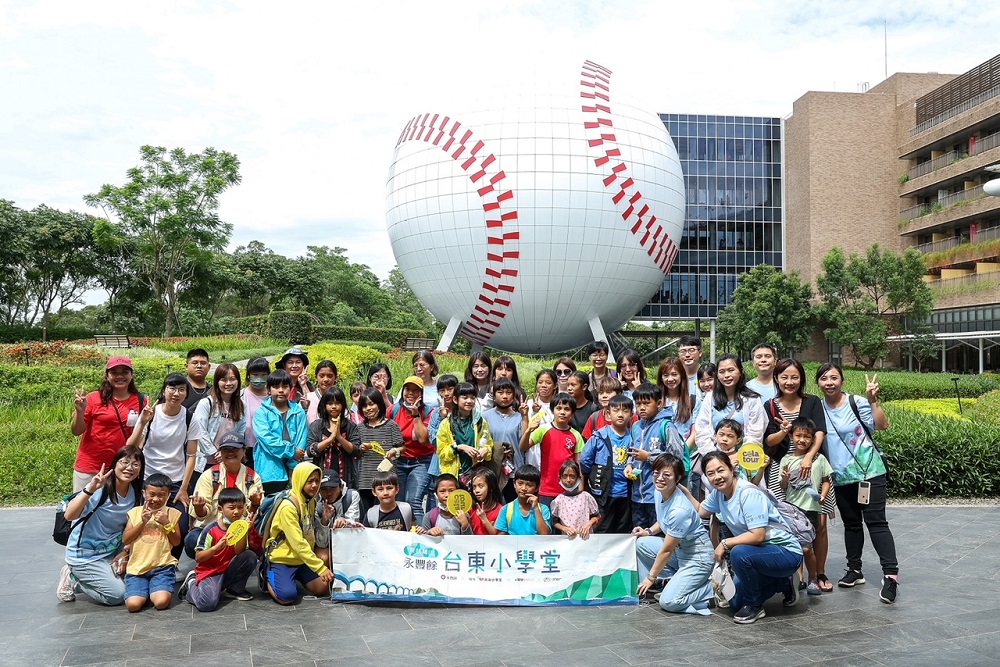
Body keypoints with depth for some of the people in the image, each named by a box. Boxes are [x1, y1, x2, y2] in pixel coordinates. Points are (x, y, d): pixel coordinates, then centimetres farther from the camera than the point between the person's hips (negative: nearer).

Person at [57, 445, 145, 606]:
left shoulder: (136, 493, -3)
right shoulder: (101, 488, -23)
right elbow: (69, 515, -35)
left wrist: (124, 552, -7)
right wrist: (90, 489, -46)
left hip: (112, 551, 7)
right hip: (85, 555, -7)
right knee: (117, 595, -13)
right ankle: (72, 580, 8)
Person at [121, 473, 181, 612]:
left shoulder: (171, 513, 7)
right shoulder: (136, 512, 9)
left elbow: (176, 542, 3)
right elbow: (125, 540, 3)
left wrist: (167, 523, -9)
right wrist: (142, 522, -7)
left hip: (162, 566, -1)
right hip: (137, 567, 1)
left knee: (161, 602, -24)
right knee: (133, 604, -22)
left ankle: (155, 590, 11)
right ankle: (146, 591, 11)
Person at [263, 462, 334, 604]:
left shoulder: (311, 501, 4)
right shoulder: (288, 506, -23)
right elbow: (298, 543, -28)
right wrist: (321, 568, -30)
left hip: (303, 559, 8)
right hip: (282, 560, -8)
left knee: (324, 587, -6)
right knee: (287, 596, -26)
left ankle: (295, 578, 17)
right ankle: (268, 578, 4)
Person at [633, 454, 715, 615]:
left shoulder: (679, 510, -30)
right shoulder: (660, 492, -5)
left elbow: (666, 550, -20)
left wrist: (651, 577, -9)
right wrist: (648, 531, -1)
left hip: (697, 557, -9)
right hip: (678, 549, 9)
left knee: (668, 602, -18)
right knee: (641, 543, -1)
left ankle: (714, 588, -2)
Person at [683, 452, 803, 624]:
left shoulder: (749, 493, -25)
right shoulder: (719, 493, 0)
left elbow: (757, 536, -30)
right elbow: (700, 510, 18)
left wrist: (725, 543, -22)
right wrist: (683, 490, 9)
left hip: (786, 553, -9)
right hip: (760, 552, 9)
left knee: (739, 553, -35)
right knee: (735, 602, 11)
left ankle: (754, 606, -11)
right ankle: (784, 583, 29)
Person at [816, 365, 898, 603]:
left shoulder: (857, 403, -9)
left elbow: (882, 425, -16)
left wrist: (873, 400, -26)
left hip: (869, 472, -5)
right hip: (840, 477, 5)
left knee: (876, 522, -8)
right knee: (851, 523, 16)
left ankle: (891, 574, -8)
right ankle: (854, 569, 27)